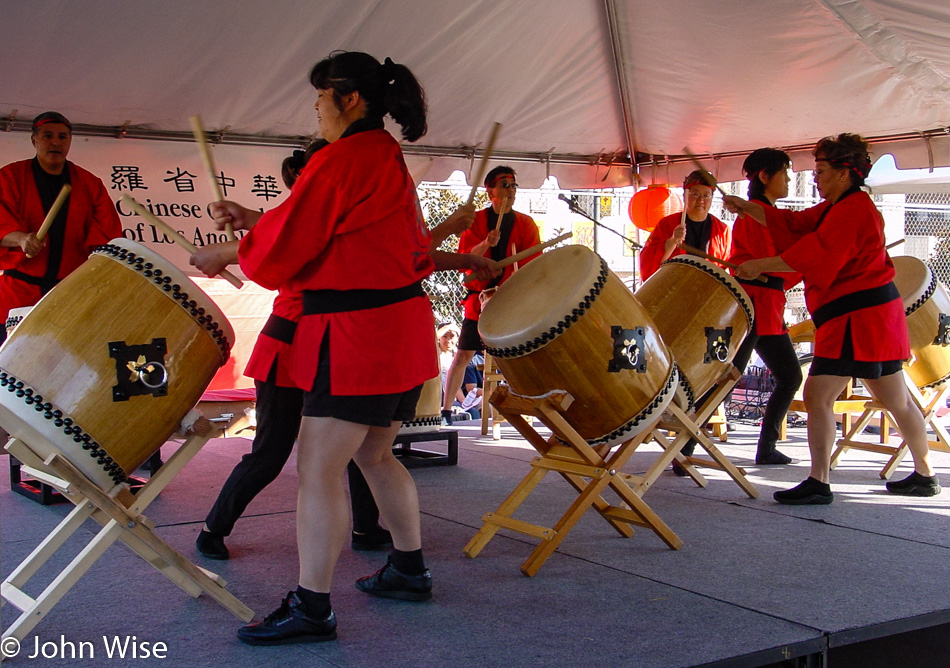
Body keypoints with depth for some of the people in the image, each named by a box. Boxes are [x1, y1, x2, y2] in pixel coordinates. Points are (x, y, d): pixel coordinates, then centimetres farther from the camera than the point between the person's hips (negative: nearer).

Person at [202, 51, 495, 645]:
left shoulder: (340, 160, -14)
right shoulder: (392, 159, 17)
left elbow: (284, 247, -13)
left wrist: (224, 253, 6)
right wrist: (257, 220, 17)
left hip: (358, 333, -10)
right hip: (403, 327, 10)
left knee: (318, 468, -5)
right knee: (374, 454, 22)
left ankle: (311, 609, 1)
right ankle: (410, 571, 32)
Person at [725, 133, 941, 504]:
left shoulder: (853, 209, -15)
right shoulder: (835, 209, 18)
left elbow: (816, 253, -22)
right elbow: (795, 224, 13)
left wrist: (761, 265, -18)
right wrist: (747, 208, 5)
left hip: (856, 317, -11)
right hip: (874, 314, 11)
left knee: (817, 395, -11)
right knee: (897, 400, 17)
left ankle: (819, 483, -11)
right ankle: (925, 475, 27)